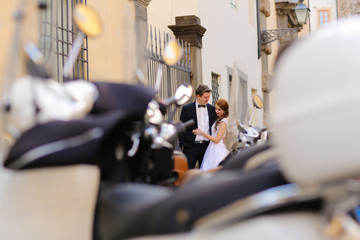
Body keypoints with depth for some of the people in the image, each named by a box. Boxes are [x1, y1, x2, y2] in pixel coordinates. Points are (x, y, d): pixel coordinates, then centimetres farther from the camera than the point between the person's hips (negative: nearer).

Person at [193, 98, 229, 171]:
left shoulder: (223, 122, -14)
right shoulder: (218, 120, 15)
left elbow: (216, 140, -17)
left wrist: (202, 133, -12)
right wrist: (201, 131, 11)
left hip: (217, 150, -9)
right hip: (212, 149, 9)